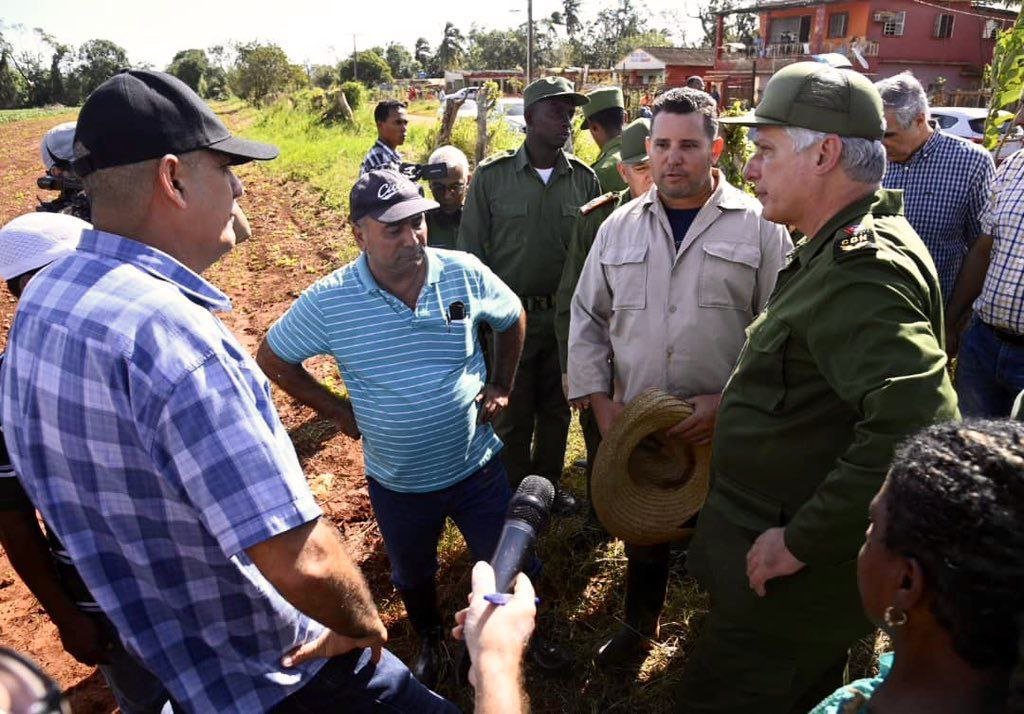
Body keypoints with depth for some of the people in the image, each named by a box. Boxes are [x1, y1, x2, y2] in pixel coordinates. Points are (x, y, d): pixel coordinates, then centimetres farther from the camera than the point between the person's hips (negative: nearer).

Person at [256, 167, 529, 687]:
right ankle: (430, 642, 58)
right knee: (413, 576, 26)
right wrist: (336, 410, -5)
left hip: (477, 467, 0)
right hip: (396, 483, 0)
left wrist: (502, 384, 1)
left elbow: (512, 318, 5)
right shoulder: (327, 302, -18)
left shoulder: (465, 272, -14)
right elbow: (272, 357, -2)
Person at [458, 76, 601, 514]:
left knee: (556, 408, 16)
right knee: (512, 414, 10)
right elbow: (470, 249, -2)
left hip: (565, 314, 3)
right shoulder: (491, 175, -6)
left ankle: (548, 481, 38)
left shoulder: (584, 179, 1)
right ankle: (515, 493, 31)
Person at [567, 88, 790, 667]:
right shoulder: (620, 227, 5)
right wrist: (599, 399, 0)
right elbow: (588, 319, 8)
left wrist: (730, 401, -16)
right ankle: (640, 625, 47)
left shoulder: (758, 225, -5)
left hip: (728, 431, -2)